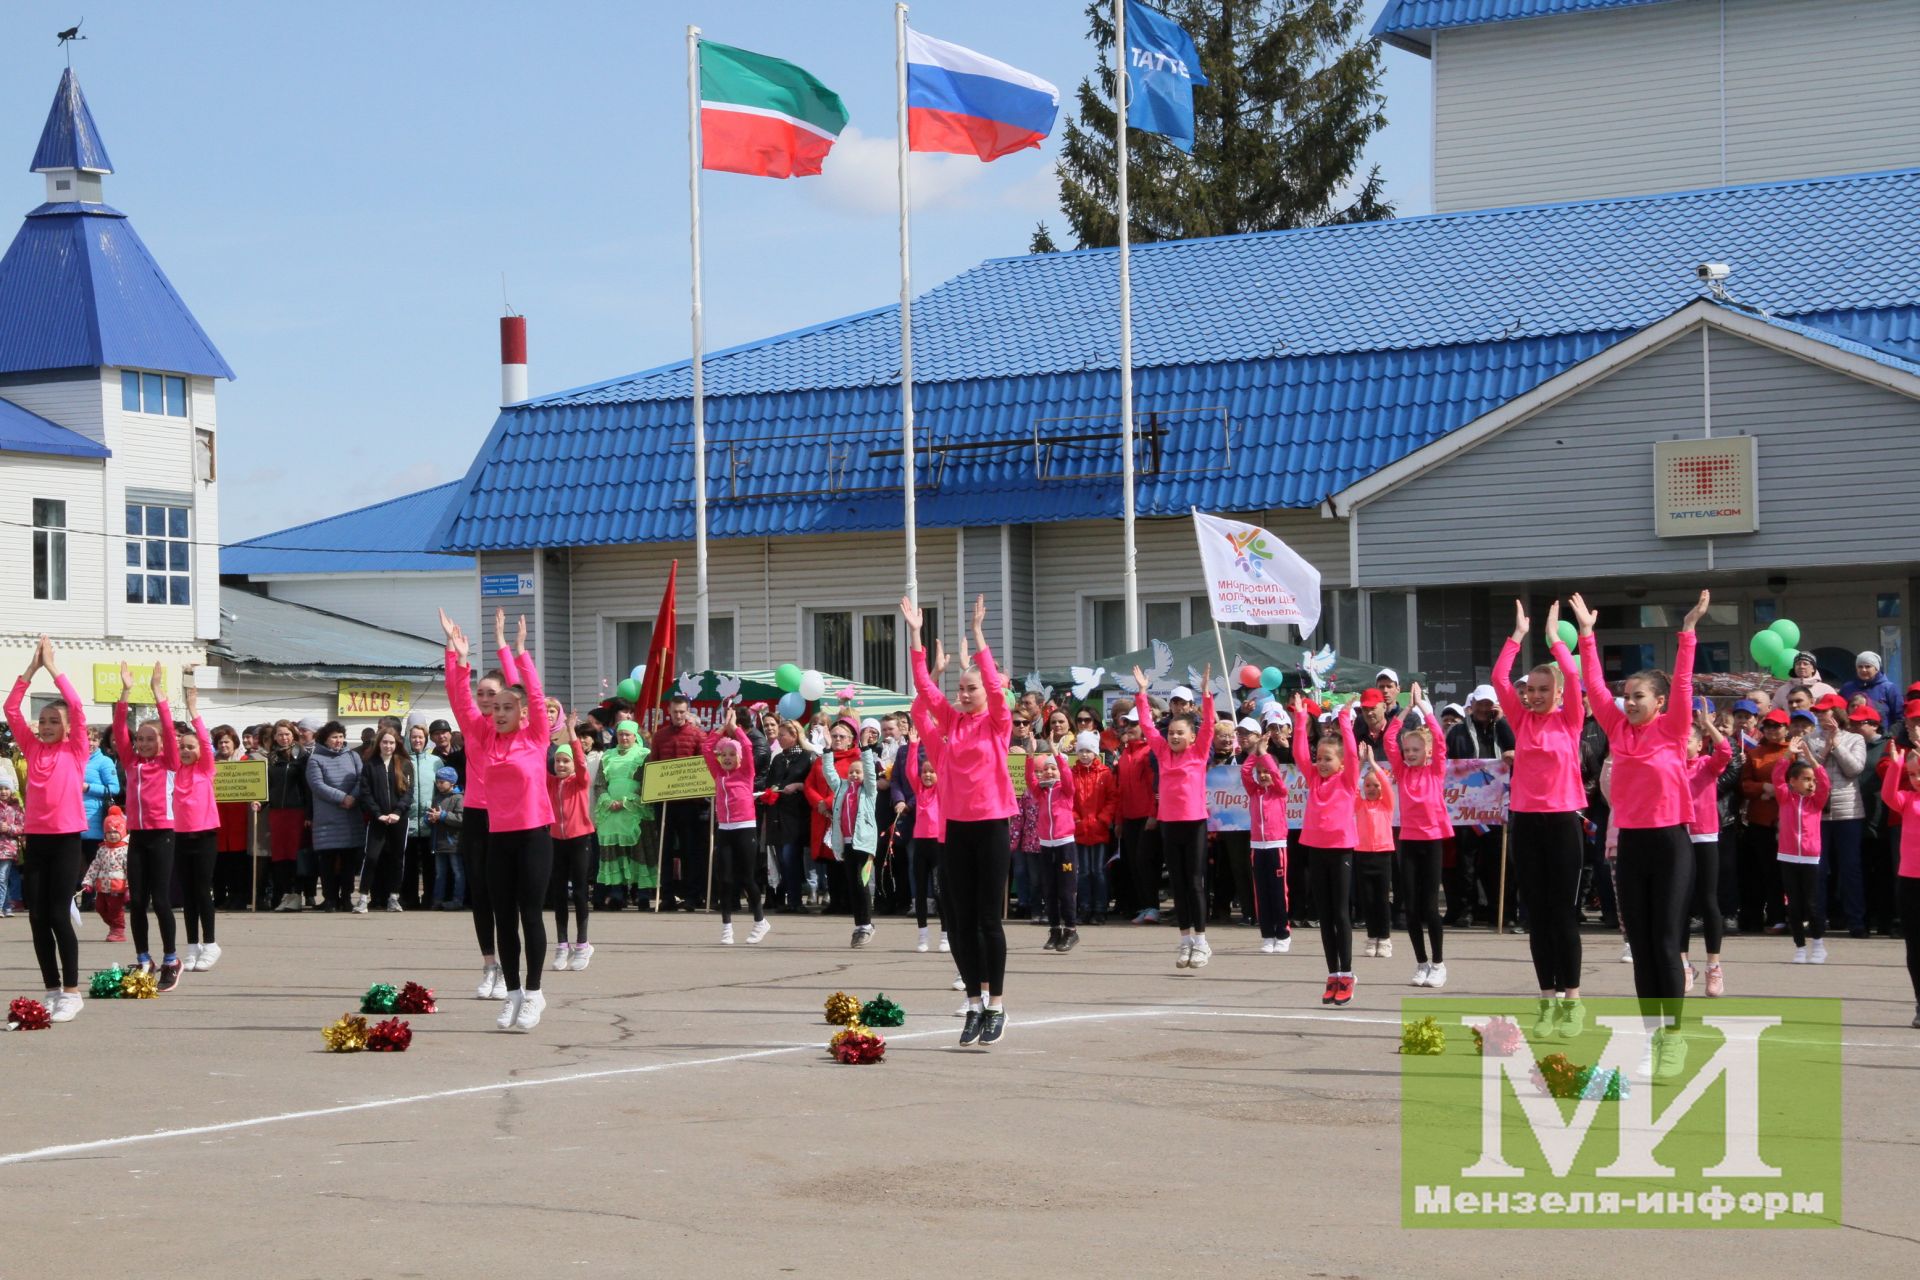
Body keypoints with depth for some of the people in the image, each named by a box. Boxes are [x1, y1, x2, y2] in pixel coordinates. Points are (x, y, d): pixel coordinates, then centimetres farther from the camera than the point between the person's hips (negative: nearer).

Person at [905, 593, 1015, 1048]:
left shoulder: (997, 723, -3)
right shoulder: (951, 721, 8)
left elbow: (994, 685, -17)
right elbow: (925, 688, 3)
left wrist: (977, 635, -22)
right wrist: (915, 634, -3)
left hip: (991, 826, -5)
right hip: (957, 826, 5)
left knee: (988, 918, -3)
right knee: (960, 920, 5)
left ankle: (996, 1004, 4)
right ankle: (975, 1001, 13)